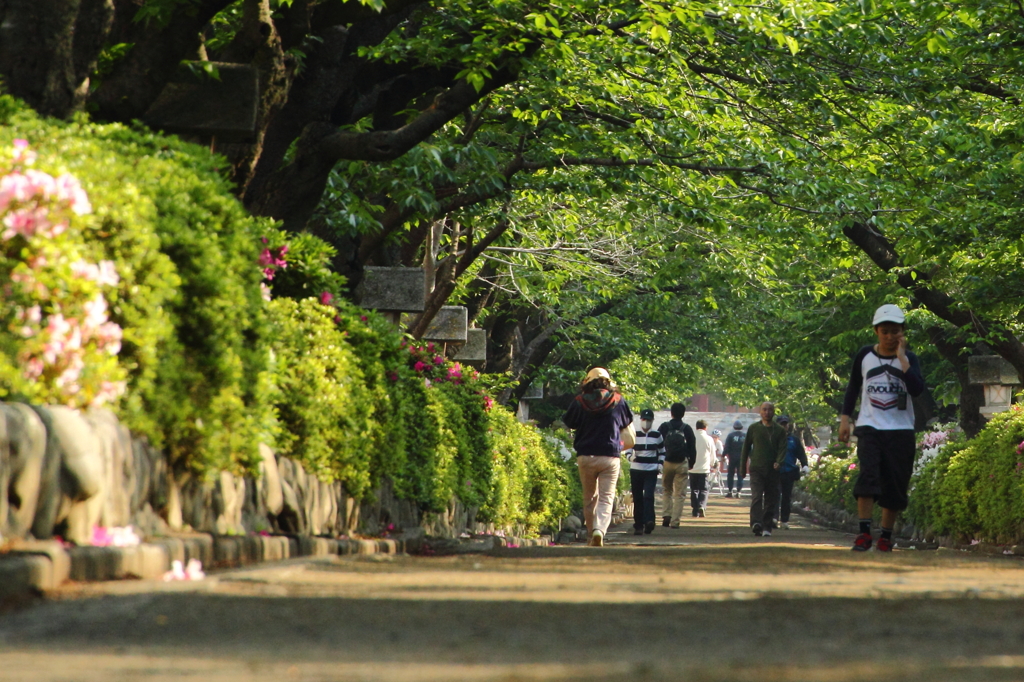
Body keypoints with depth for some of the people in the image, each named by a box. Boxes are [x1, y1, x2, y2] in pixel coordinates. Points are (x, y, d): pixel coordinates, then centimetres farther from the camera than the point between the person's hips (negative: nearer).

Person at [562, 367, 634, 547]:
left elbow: (569, 422, 13)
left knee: (589, 498, 15)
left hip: (585, 457, 1)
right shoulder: (618, 401, -1)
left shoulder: (579, 402, -3)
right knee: (606, 498, -4)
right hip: (610, 457, -1)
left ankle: (592, 533, 17)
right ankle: (600, 530, -25)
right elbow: (627, 422, 16)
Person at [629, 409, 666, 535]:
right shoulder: (634, 435, 7)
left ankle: (649, 522, -24)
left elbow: (662, 452, 16)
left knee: (648, 496, -17)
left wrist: (660, 464, 0)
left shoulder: (657, 436, 8)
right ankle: (638, 525, 8)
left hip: (651, 471, -1)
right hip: (636, 470, 1)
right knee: (637, 499, 2)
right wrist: (630, 457, -9)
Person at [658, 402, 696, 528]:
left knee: (666, 491, 18)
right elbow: (692, 447, 3)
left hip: (667, 463, 1)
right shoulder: (687, 429, 0)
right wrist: (691, 463, 13)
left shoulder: (664, 427, 0)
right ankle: (675, 521, -5)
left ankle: (666, 515, 1)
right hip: (682, 464, -1)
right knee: (680, 494, 2)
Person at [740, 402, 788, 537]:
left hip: (773, 470, 1)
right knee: (756, 496, -17)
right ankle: (756, 523, -29)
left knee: (771, 499, 3)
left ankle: (767, 527, 10)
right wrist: (743, 467, 13)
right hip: (756, 469, -1)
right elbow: (746, 447, 14)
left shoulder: (779, 430, 8)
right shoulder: (754, 428, 8)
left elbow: (782, 448, -1)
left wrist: (778, 462, -20)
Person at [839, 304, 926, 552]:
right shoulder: (865, 355, 5)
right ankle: (864, 532, -19)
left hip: (900, 431, 0)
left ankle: (886, 536, 11)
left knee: (894, 484, 1)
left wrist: (901, 356, -15)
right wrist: (845, 418, 9)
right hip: (869, 427, 0)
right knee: (867, 475, -18)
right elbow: (853, 387, 16)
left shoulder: (909, 359, 1)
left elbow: (917, 389, -17)